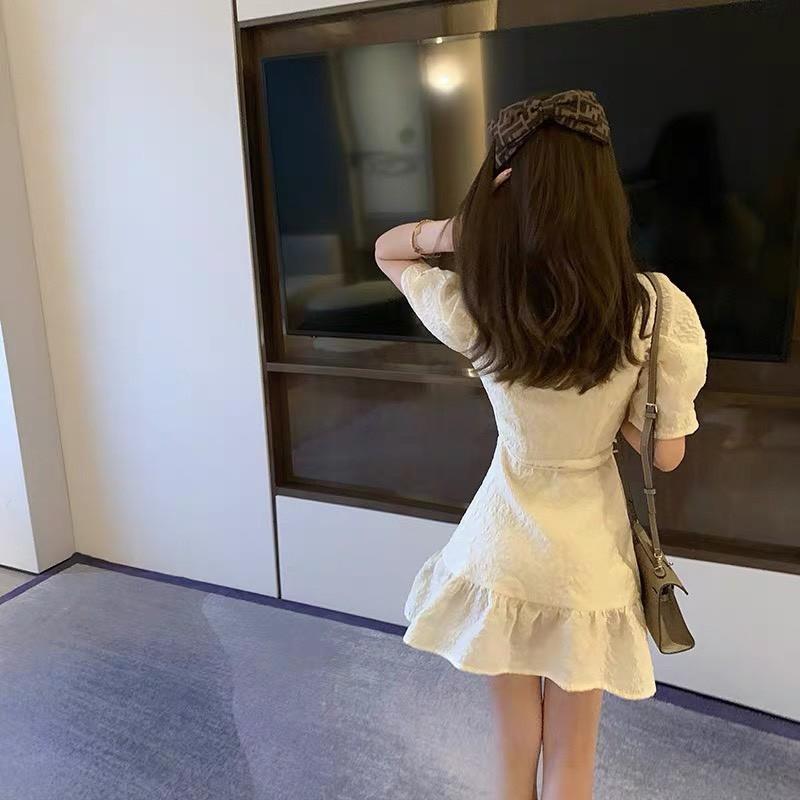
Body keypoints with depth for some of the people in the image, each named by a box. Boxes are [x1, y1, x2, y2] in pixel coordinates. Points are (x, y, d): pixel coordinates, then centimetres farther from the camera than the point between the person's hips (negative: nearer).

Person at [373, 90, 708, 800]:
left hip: (503, 549, 1)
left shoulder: (469, 309, -18)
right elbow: (666, 454, -9)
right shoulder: (659, 310, -19)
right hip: (590, 559, 0)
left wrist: (457, 228, -16)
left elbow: (386, 250, 3)